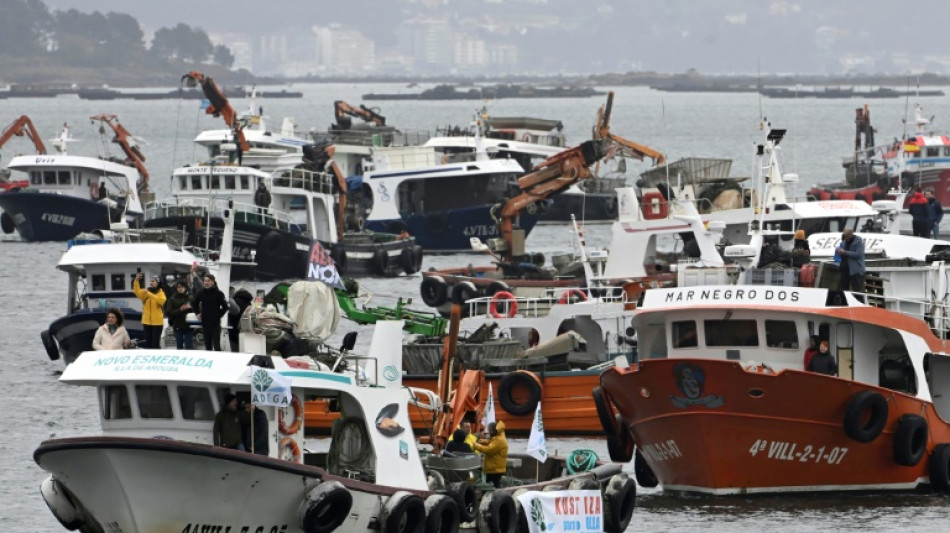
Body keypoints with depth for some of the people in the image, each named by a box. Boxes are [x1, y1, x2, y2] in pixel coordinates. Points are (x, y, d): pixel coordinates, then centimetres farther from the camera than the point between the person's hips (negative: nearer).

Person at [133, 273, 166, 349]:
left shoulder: (161, 293, -2)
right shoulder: (145, 292, 8)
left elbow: (161, 300, -23)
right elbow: (137, 292, -11)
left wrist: (149, 294, -30)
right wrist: (136, 280, -25)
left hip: (157, 322, -4)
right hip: (147, 321, 4)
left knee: (156, 342, -4)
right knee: (148, 342, 7)